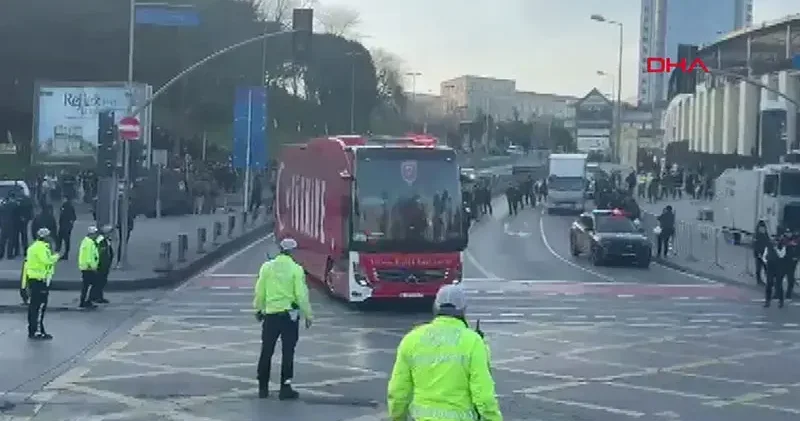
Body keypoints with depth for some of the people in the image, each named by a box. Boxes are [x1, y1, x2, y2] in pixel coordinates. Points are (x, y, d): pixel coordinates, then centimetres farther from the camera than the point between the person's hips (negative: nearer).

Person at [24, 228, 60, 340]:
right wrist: (55, 257, -9)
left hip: (32, 279, 10)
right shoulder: (41, 247, -14)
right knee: (40, 306, -8)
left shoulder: (33, 246, 17)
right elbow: (46, 260, -24)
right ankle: (38, 331, -8)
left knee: (33, 306, 13)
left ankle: (32, 331, 19)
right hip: (40, 280, -10)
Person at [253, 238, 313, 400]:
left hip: (270, 314, 3)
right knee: (287, 353, 4)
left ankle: (263, 387, 16)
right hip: (290, 314, -3)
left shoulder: (267, 267, -1)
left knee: (266, 351, 12)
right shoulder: (296, 269, -9)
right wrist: (308, 315, 0)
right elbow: (301, 295, -10)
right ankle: (285, 388, 3)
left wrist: (258, 309, 19)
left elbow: (259, 292, 4)